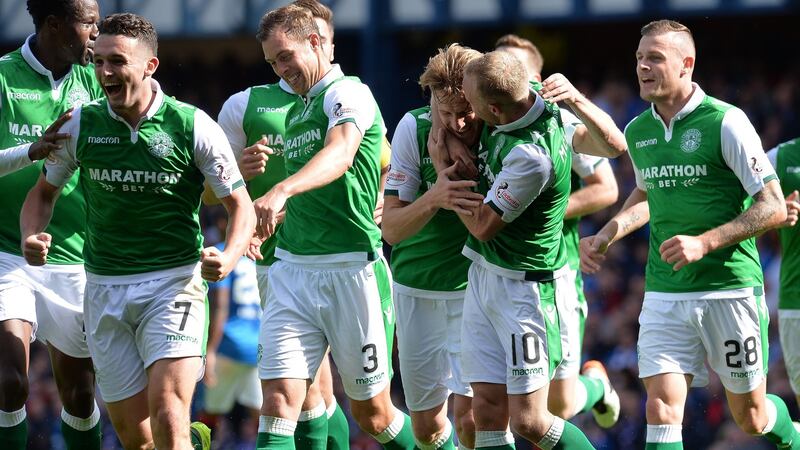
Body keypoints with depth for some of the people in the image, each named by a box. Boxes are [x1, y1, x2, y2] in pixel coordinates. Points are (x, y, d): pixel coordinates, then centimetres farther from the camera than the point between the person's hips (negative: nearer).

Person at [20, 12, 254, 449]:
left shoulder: (193, 126, -7)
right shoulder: (81, 125, 0)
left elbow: (239, 204, -1)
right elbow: (44, 190, 15)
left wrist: (228, 257, -20)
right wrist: (31, 235, -6)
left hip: (173, 282, -3)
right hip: (105, 289, 3)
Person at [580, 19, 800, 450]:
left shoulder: (725, 122, -11)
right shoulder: (637, 132, 7)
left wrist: (704, 242, -21)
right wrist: (605, 236, 11)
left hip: (730, 289, -4)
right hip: (664, 295, 4)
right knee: (661, 410, -12)